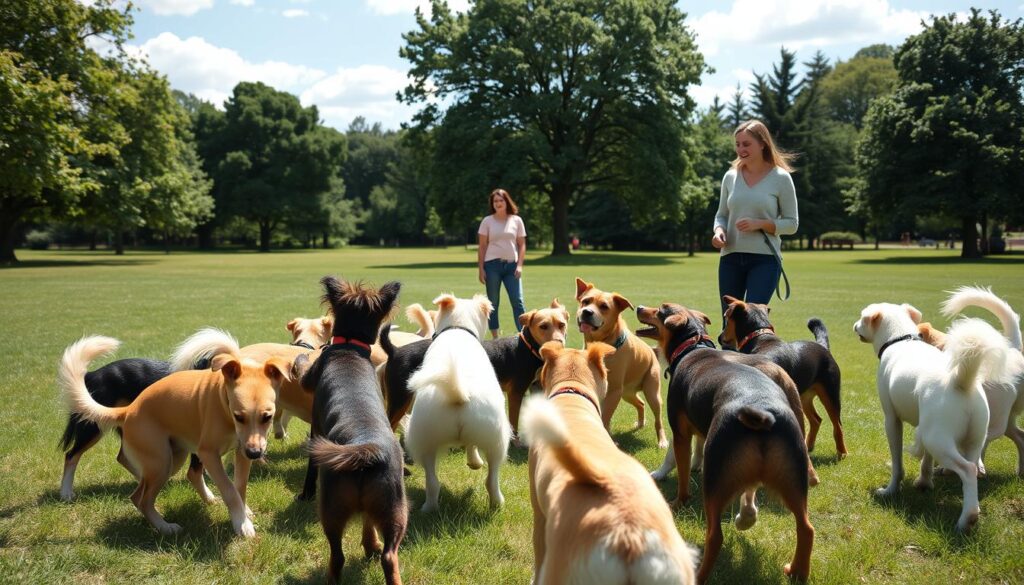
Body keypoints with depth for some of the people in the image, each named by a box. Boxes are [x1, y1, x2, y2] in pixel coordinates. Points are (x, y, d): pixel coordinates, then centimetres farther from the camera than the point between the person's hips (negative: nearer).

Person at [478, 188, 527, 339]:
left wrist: (519, 265, -4)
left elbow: (522, 244, 7)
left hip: (511, 265, 1)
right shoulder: (487, 221, 4)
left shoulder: (516, 220, 6)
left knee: (517, 301, -7)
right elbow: (482, 247, 4)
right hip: (492, 265, 0)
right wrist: (481, 269, -2)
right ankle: (495, 338, 9)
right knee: (493, 303, 4)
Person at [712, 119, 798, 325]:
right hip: (731, 257, 4)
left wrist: (760, 224, -15)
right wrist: (719, 230, -6)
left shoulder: (780, 178, -2)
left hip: (765, 259, -4)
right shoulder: (730, 176, 8)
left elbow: (792, 223, 0)